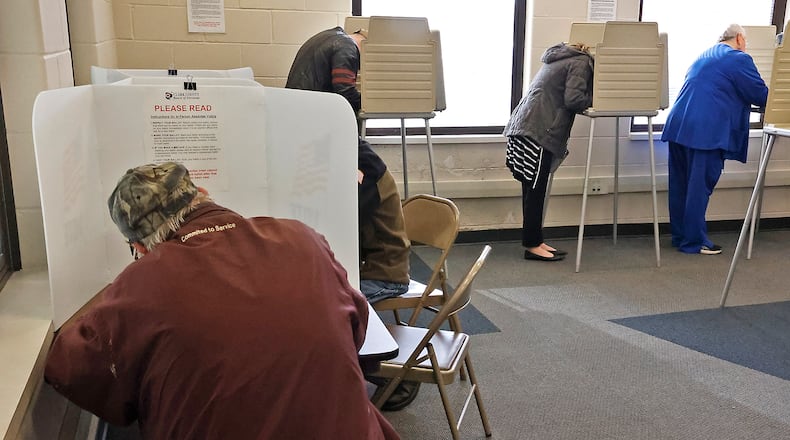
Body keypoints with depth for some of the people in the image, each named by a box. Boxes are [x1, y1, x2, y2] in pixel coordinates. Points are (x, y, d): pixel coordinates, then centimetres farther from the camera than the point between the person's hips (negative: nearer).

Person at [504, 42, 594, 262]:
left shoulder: (562, 57, 25)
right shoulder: (581, 63, -3)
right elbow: (573, 99, -14)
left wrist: (589, 99, 18)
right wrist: (593, 99, 3)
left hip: (525, 125, 9)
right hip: (538, 130, -9)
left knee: (533, 189, 10)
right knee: (535, 189, -5)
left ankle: (534, 241, 15)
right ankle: (532, 245, 0)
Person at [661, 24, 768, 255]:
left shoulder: (703, 57, 25)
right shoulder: (739, 59, -1)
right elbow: (761, 95, -1)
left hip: (679, 126, 8)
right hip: (705, 132, -8)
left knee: (680, 185, 11)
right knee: (699, 187, -3)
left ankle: (680, 236, 20)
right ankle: (694, 242, 2)